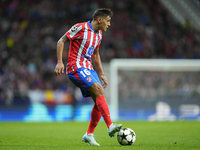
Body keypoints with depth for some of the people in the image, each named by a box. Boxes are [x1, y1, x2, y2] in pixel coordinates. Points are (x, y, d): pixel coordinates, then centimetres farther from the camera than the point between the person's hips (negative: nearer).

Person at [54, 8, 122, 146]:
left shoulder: (99, 34, 15)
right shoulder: (80, 28, -9)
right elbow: (61, 41, -7)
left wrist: (102, 74, 23)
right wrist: (60, 62, -17)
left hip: (88, 69, 9)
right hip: (76, 67, -9)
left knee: (99, 101, -1)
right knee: (99, 90, -24)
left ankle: (89, 135, 8)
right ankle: (110, 126, -30)